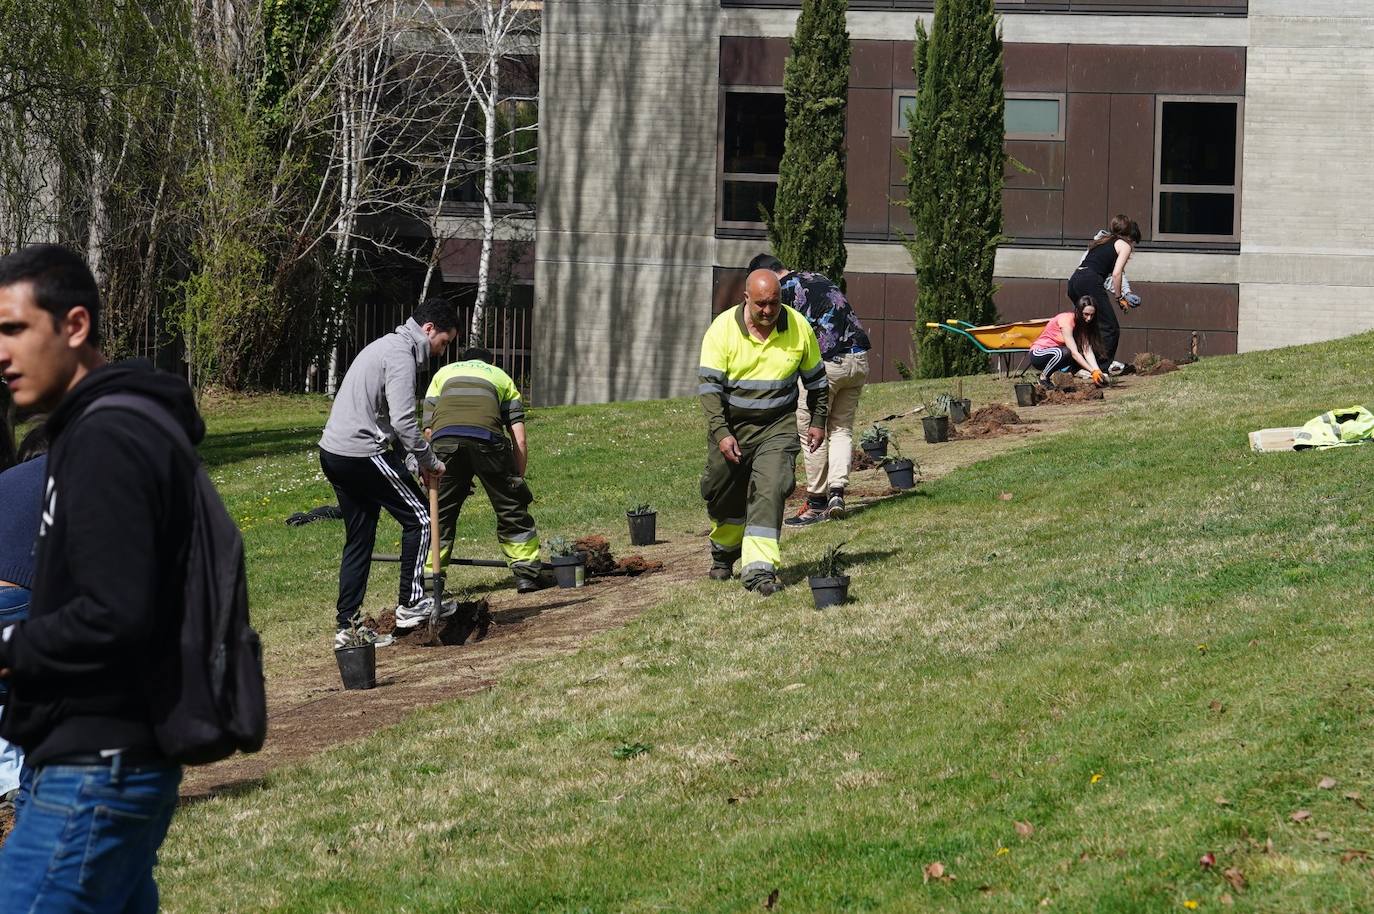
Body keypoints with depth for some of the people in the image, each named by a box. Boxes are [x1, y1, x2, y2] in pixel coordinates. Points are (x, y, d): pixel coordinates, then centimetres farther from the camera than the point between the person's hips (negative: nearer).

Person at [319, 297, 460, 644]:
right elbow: (403, 420, -20)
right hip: (362, 454, -10)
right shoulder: (401, 355, -12)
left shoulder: (386, 346, 21)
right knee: (419, 518, 2)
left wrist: (418, 460, 19)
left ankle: (347, 625, 12)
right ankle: (411, 603, 4)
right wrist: (430, 461, -8)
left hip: (333, 453, 10)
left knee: (359, 538, 13)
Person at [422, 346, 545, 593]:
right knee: (511, 507, 14)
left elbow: (428, 430, 24)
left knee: (439, 513, 13)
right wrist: (518, 481, 28)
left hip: (444, 439, 1)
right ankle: (526, 572, 15)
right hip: (487, 438, -1)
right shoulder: (501, 376, 33)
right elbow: (520, 440, 22)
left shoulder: (444, 372, 37)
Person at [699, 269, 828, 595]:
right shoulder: (723, 329, -13)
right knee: (723, 495, 11)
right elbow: (710, 385, -14)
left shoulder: (798, 327, -7)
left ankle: (759, 569, -22)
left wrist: (818, 422, 9)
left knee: (770, 492, -17)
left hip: (777, 427, 0)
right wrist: (721, 433, -22)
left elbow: (815, 378, 9)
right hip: (731, 425, 0)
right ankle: (724, 552, 40)